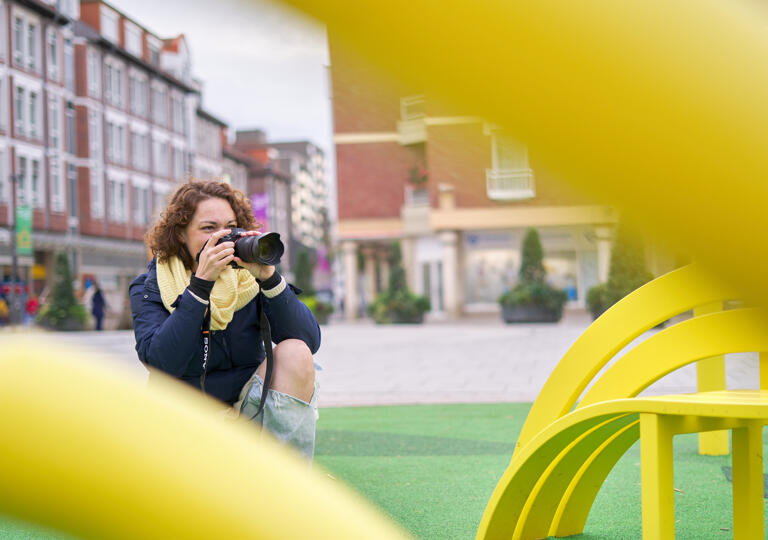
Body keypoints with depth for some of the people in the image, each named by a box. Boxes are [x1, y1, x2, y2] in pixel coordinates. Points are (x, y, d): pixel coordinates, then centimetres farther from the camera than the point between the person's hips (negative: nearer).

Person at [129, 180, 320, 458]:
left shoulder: (247, 277, -1)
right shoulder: (150, 287, -4)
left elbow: (310, 341, -12)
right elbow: (161, 362, -23)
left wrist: (269, 278, -24)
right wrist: (201, 282, -27)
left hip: (252, 413, 2)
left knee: (294, 352, -22)